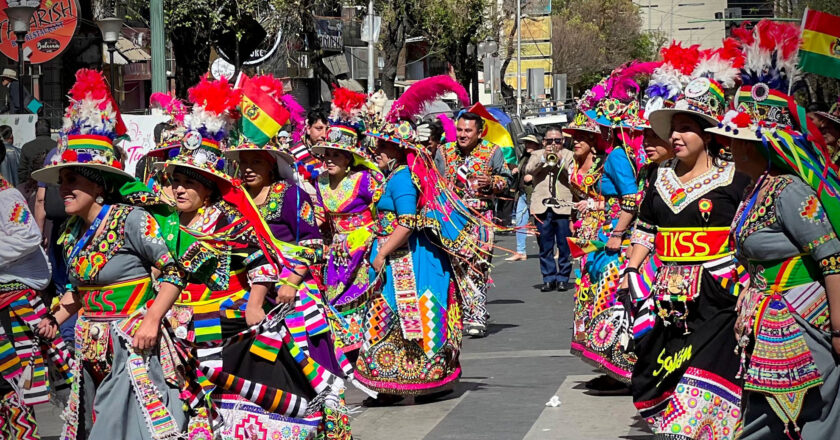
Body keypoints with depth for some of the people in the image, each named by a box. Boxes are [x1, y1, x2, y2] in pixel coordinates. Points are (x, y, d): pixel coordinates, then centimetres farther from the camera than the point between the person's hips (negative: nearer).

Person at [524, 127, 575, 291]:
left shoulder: (569, 155, 12)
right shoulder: (537, 155, 17)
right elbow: (528, 170, -2)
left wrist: (561, 161, -12)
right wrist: (543, 158, -10)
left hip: (563, 206, -1)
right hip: (542, 207, 2)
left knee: (564, 246, -3)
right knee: (545, 246, 2)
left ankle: (563, 278, 5)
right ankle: (548, 278, 8)